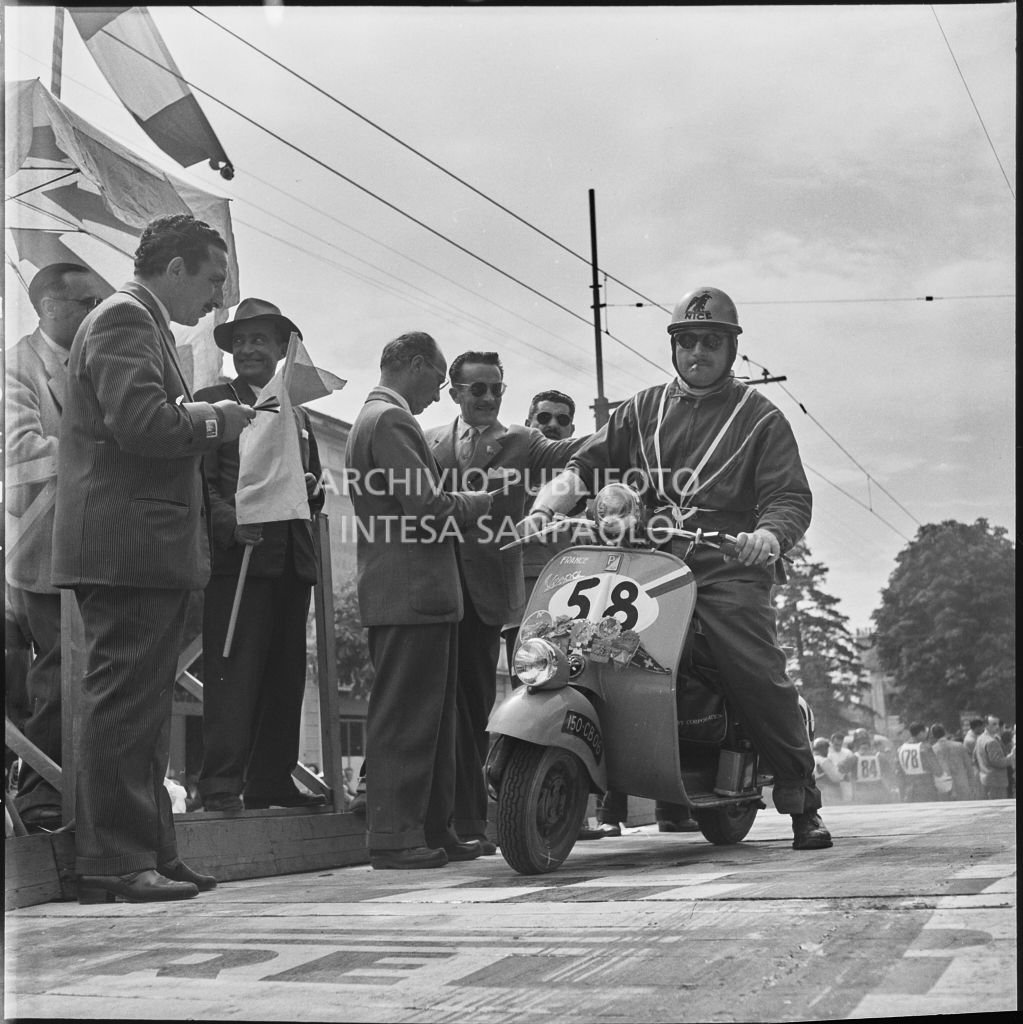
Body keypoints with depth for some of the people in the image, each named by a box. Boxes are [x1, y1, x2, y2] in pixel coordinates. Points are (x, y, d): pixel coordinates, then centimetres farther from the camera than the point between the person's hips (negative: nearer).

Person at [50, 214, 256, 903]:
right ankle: (113, 863, -3)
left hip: (145, 551, 11)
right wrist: (214, 419, -9)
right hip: (130, 544, -11)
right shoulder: (124, 319, -9)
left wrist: (205, 420, 12)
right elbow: (138, 421, -23)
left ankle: (149, 854, 19)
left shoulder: (144, 324, 24)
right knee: (124, 701, -8)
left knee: (142, 708, 12)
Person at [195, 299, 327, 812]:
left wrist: (312, 488, 4)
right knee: (233, 674, -9)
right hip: (236, 555, -6)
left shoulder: (298, 415, 24)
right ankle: (221, 783, -7)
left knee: (286, 677, 7)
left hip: (291, 559, 6)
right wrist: (229, 523, -21)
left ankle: (272, 780, 14)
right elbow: (200, 479, -5)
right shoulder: (212, 401, 5)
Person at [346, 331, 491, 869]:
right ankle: (394, 835, -3)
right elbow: (429, 509, -19)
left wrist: (461, 501, 13)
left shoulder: (374, 417, 23)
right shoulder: (391, 420, -11)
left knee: (431, 717, 12)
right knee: (405, 715, -7)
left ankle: (432, 829, 17)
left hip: (413, 595, 11)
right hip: (410, 593, -11)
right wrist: (479, 501, -2)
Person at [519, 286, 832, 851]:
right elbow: (587, 464, 14)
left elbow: (791, 497, 2)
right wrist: (544, 507, -5)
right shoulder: (642, 410, 22)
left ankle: (802, 803, -3)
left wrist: (766, 537, -21)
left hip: (728, 569, -3)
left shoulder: (760, 417, 11)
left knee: (759, 676, -18)